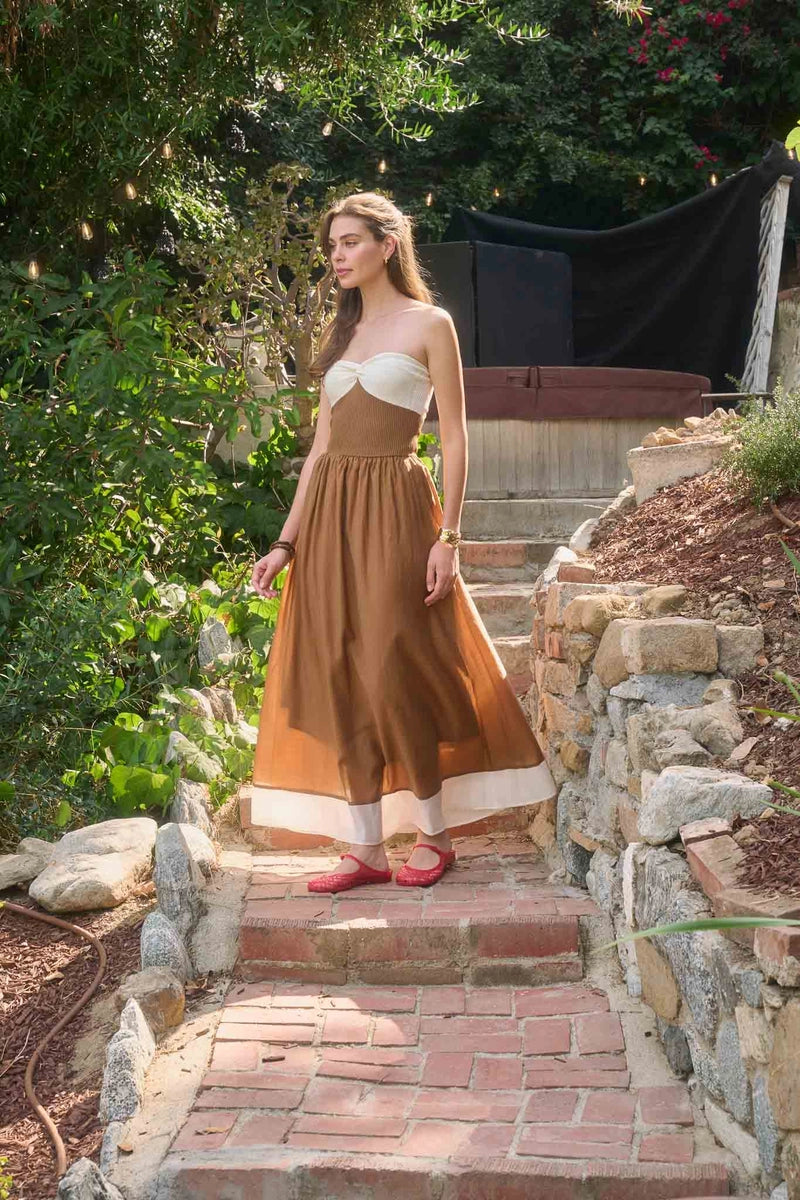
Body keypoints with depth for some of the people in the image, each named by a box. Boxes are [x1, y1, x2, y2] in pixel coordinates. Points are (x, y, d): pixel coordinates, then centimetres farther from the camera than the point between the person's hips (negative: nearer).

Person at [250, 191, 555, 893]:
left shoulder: (429, 324, 1)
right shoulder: (342, 335, 18)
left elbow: (454, 438, -4)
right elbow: (321, 445, 16)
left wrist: (448, 536, -12)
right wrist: (287, 541, 10)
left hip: (394, 509, -6)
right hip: (329, 514, 6)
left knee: (394, 677, -5)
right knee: (340, 683, 2)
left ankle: (434, 835, 13)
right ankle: (367, 850, 9)